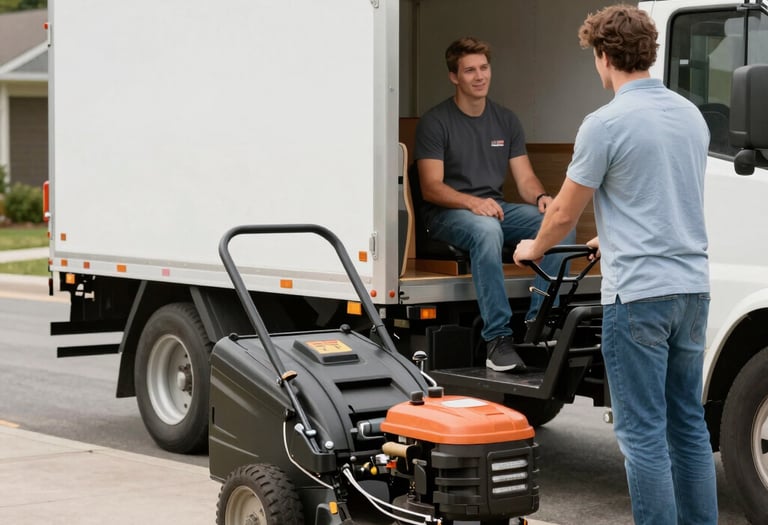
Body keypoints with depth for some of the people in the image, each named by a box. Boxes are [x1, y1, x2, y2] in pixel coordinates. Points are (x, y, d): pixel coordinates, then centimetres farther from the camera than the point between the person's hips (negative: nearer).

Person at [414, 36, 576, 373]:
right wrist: (472, 203, -28)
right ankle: (497, 338, -40)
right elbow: (431, 188, -11)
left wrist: (541, 198, -14)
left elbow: (525, 178, 9)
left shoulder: (506, 121, 14)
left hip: (495, 209, 6)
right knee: (487, 229, -41)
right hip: (448, 214, -5)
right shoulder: (435, 122, -3)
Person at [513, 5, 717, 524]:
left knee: (642, 431, -3)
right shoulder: (692, 116, 11)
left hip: (638, 292, -8)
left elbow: (565, 212, -4)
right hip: (692, 287, 8)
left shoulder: (606, 123, -13)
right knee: (688, 422, 14)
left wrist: (534, 248, 18)